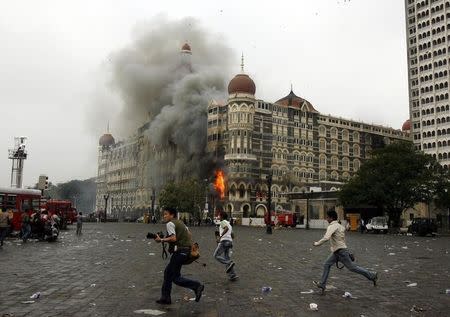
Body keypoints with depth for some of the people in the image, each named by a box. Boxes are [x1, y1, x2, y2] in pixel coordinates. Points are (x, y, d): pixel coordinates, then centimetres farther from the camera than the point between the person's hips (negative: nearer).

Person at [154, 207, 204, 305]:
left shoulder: (170, 223, -9)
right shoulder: (180, 222, 19)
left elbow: (173, 238, -22)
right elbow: (189, 234, 22)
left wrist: (161, 240, -12)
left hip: (179, 251, -10)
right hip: (186, 250, 10)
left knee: (175, 278, -4)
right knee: (168, 272, 16)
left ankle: (197, 286, -10)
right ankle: (165, 298, 21)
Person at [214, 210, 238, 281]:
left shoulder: (223, 222, -1)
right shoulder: (229, 224, 26)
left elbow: (226, 228, -23)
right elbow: (232, 236, 28)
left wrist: (220, 236, -27)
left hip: (224, 241, -9)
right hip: (229, 241, 9)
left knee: (216, 255, -3)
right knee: (226, 258, 10)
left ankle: (229, 263, -19)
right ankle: (232, 275, 3)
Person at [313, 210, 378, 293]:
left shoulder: (332, 227, -19)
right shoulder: (339, 225, 11)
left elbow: (326, 238, -30)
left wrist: (317, 243, -19)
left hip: (341, 251, -10)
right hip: (336, 251, 10)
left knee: (352, 267, 0)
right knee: (327, 264, 7)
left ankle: (372, 275, 12)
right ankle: (322, 284, 10)